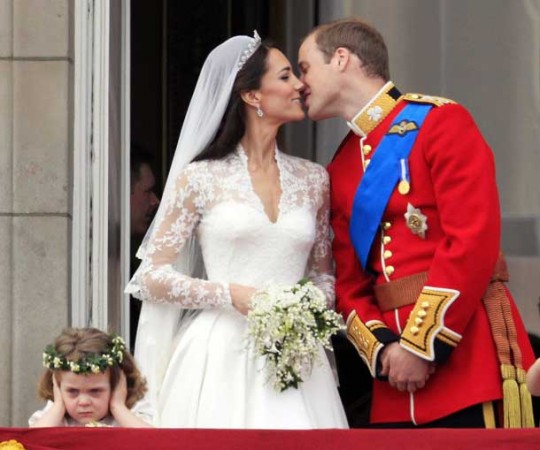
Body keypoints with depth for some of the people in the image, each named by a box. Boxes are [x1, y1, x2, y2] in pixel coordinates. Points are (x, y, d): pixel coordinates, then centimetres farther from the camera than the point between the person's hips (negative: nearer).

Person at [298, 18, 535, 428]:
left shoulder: (440, 121, -3)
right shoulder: (340, 169, 18)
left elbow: (473, 240, -13)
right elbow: (350, 282, 16)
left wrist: (422, 345, -15)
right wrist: (381, 348, -5)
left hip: (467, 357, -6)